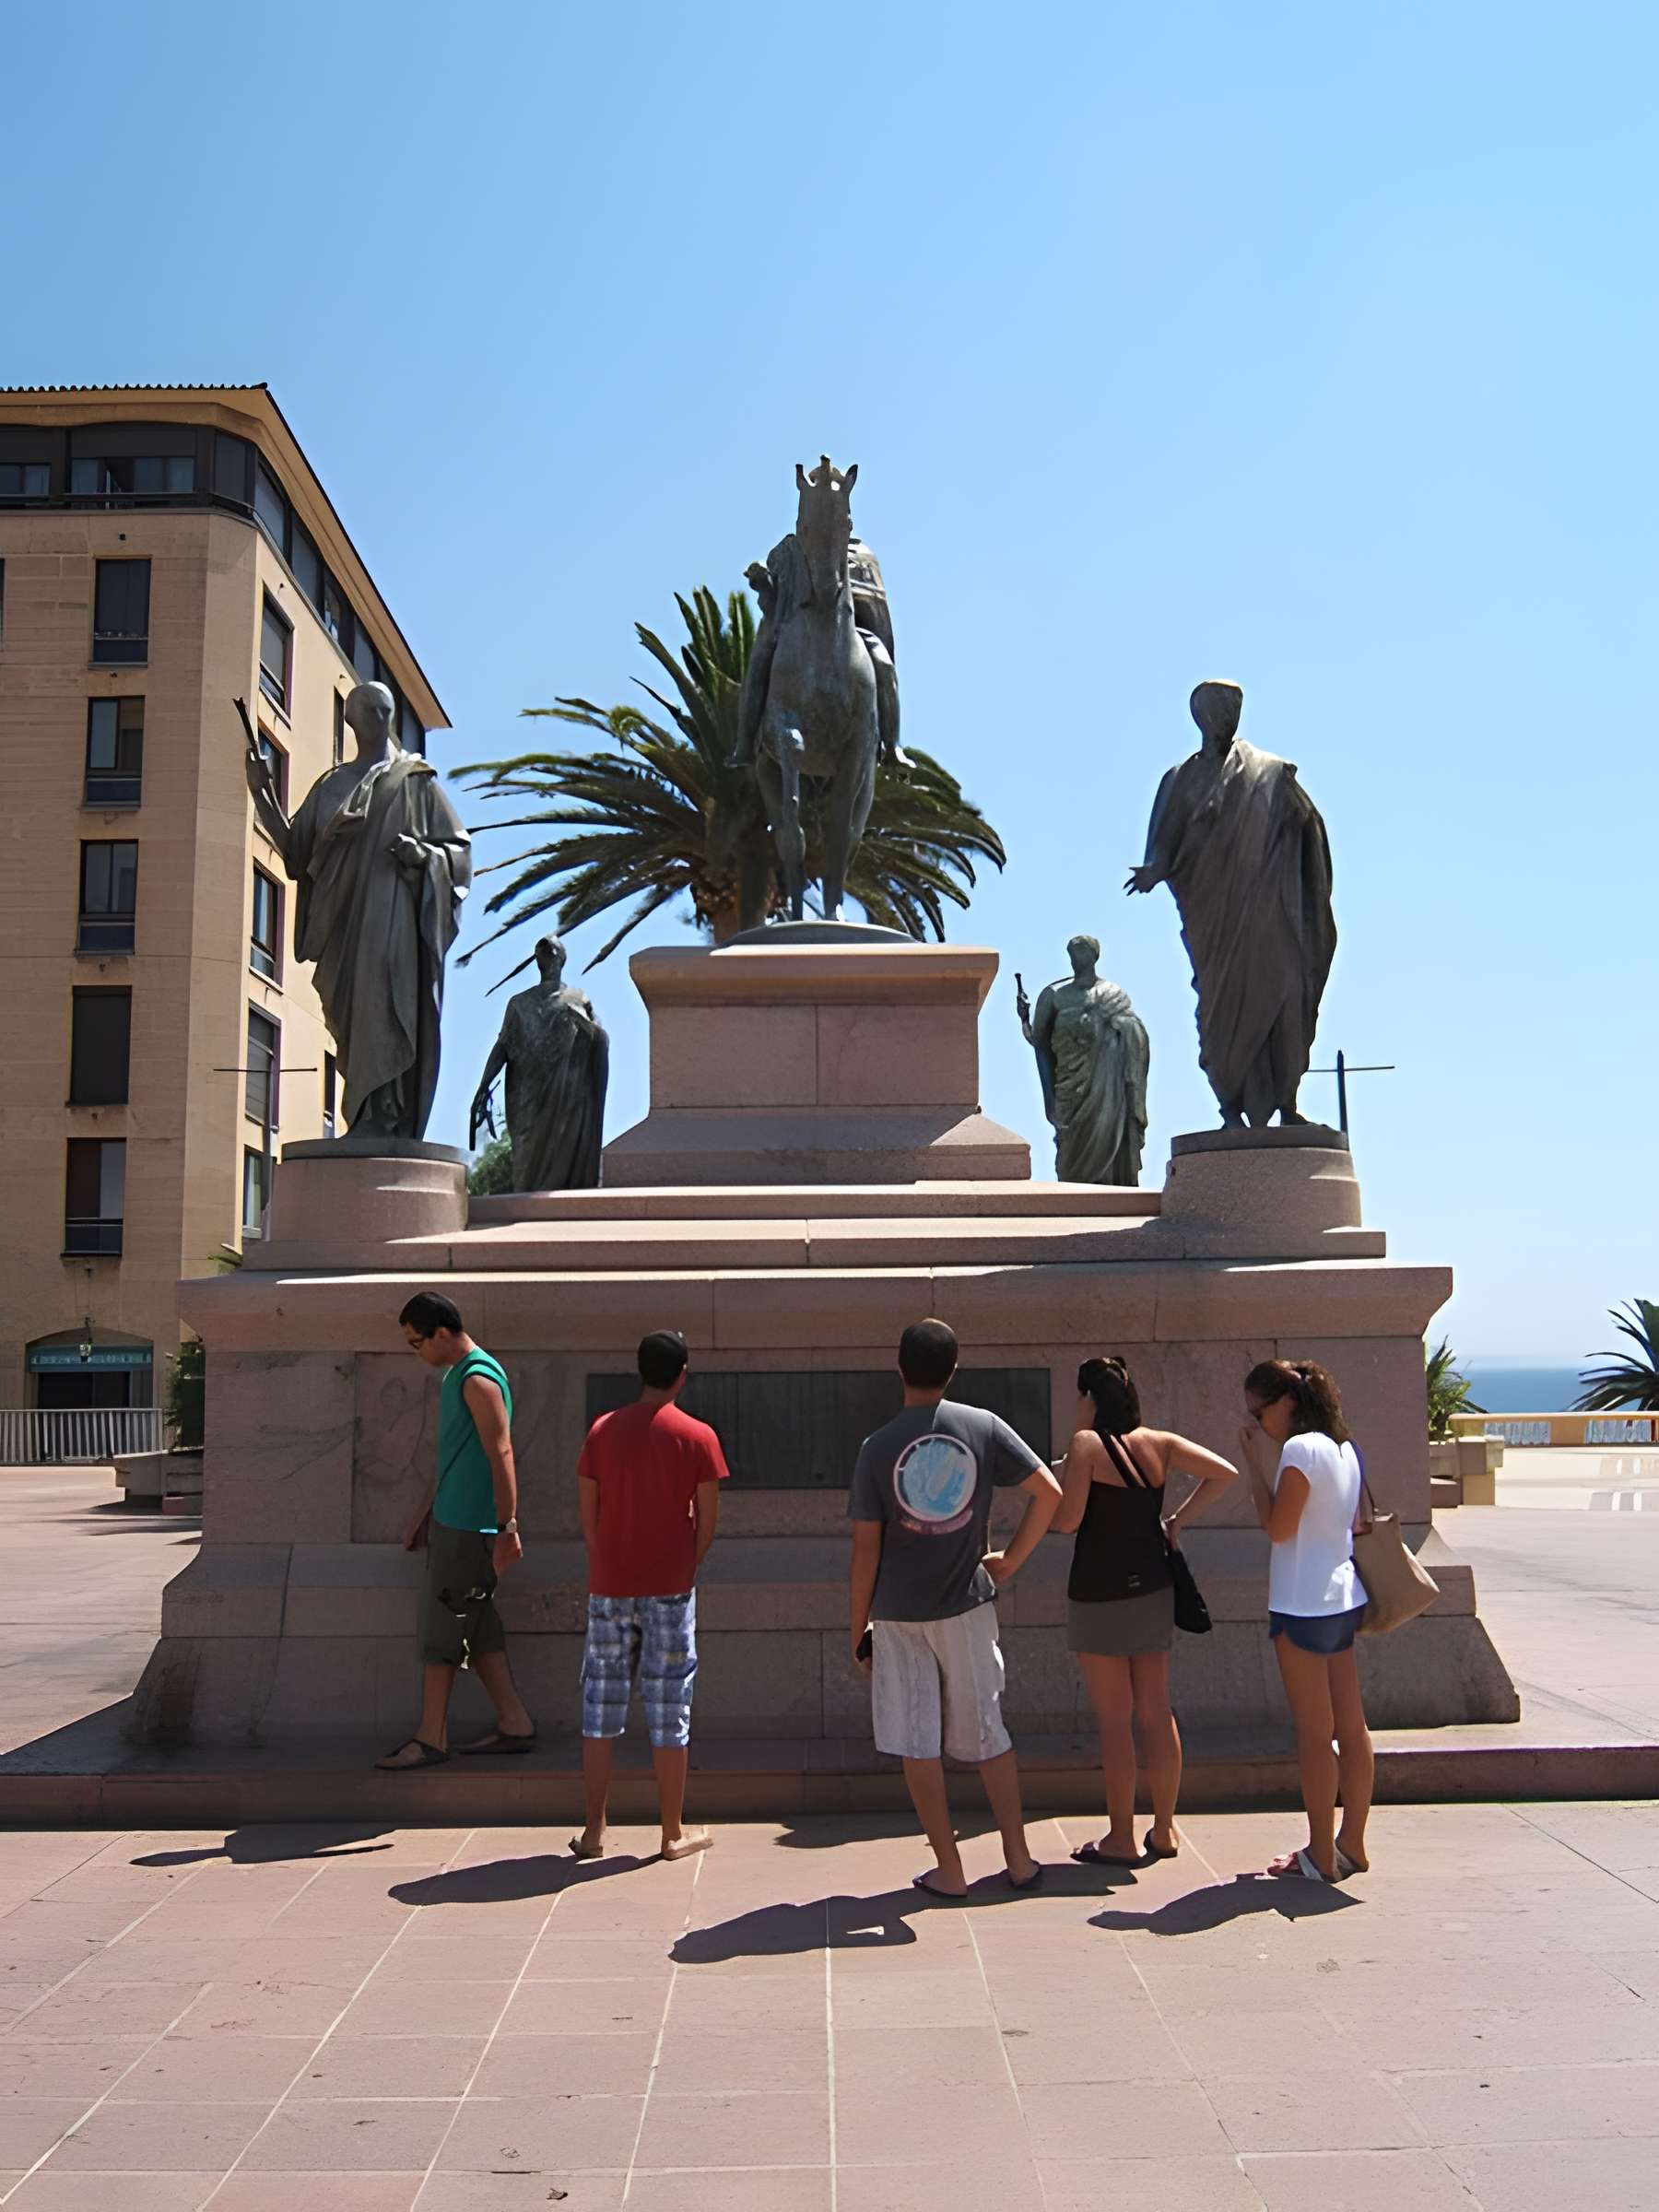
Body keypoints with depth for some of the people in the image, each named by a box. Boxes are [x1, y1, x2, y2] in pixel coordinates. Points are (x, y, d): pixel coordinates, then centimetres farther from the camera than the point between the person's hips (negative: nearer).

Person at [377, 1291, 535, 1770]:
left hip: (468, 1528, -10)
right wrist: (428, 1511, 25)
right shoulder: (455, 1375, 13)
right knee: (477, 1627, 13)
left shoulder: (479, 1380, -18)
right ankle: (515, 1724, 19)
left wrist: (508, 1527, -23)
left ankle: (431, 1740, 8)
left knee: (442, 1630, -2)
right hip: (451, 1520, 10)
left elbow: (500, 1454, -21)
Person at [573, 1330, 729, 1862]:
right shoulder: (697, 1437, -6)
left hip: (609, 1587, 2)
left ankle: (594, 1831, 17)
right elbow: (707, 1519, -4)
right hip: (670, 1588, -2)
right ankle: (674, 1833, 13)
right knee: (668, 1711, 5)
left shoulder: (602, 1430, 1)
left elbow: (588, 1515, 3)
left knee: (600, 1707, 11)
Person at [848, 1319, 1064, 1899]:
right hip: (966, 1606, 2)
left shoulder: (877, 1448, -7)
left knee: (917, 1745, 7)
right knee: (988, 1735, 15)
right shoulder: (984, 1428, -4)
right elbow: (1048, 1492, -6)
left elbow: (865, 1549, -6)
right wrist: (1012, 1560, 6)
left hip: (899, 1613, -2)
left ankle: (948, 1871, 13)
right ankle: (1019, 1860, 20)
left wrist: (858, 1627, 3)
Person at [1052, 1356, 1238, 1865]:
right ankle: (1164, 1830, 23)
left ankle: (1121, 1838, 11)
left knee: (1114, 1720, 3)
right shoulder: (1159, 1443, 3)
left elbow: (1067, 1520, -17)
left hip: (1099, 1597, -6)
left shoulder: (1087, 1444, -13)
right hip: (1153, 1592, 6)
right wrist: (1177, 1519, 7)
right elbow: (1222, 1472, 1)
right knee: (1157, 1712, 14)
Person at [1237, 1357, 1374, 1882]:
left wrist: (1257, 1462, -11)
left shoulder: (1300, 1449, -17)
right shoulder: (1344, 1448, 10)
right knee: (1350, 1726, 12)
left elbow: (1278, 1527, -17)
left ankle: (1322, 1856, 7)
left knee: (1314, 1733, 0)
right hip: (1343, 1600, 9)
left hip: (1304, 1606, -9)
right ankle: (1351, 1846, 21)